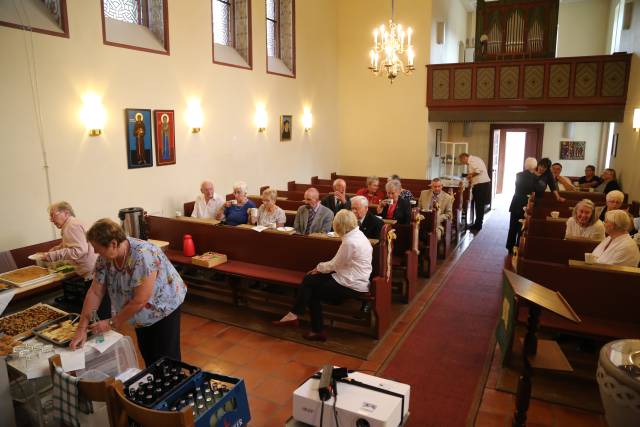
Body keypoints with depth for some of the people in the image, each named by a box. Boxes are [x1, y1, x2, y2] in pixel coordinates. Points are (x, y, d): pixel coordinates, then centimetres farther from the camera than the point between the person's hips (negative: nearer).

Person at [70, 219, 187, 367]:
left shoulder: (143, 256, -35)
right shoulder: (105, 257, -13)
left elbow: (140, 300, -30)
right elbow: (95, 292, -6)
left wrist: (111, 323, -20)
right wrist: (82, 328, -9)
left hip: (164, 306, -6)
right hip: (143, 314, 7)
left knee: (165, 359, 0)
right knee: (146, 353, 17)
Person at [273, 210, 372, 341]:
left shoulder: (350, 242, -22)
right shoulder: (357, 234, 8)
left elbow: (334, 265, -13)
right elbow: (339, 262, 11)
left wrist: (319, 267, 4)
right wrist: (321, 268, 5)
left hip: (352, 285, -9)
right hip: (355, 279, 9)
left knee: (311, 291, -2)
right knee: (309, 279, 2)